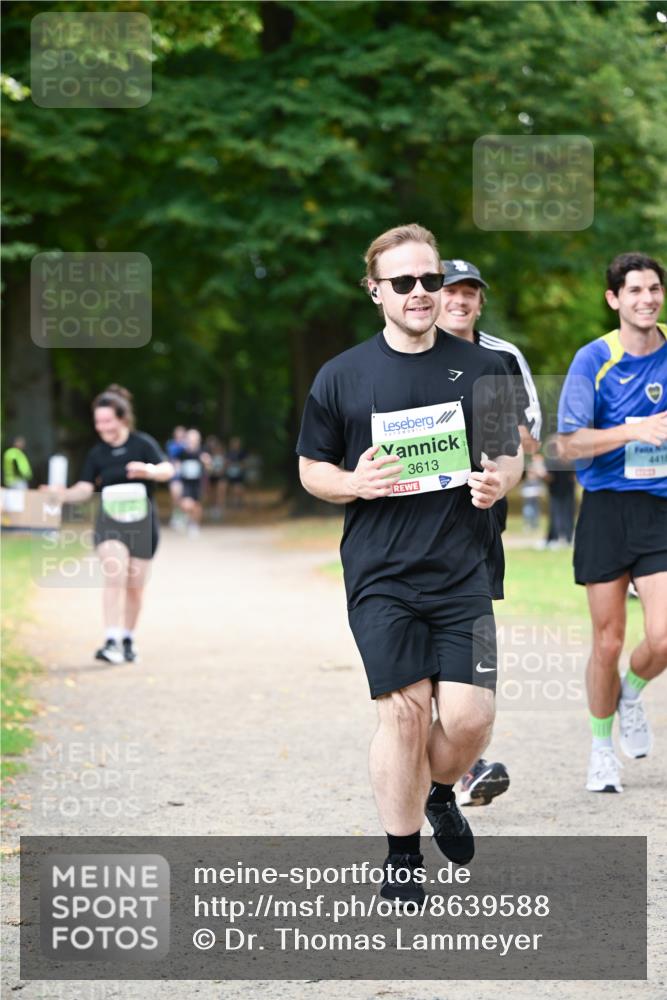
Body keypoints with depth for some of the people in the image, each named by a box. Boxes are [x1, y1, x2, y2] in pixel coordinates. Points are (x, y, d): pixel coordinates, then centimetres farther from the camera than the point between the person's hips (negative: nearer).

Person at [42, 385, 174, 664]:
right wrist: (64, 495, -24)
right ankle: (111, 642, -26)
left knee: (135, 586, 6)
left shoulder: (143, 444, -4)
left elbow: (167, 470, -15)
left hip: (141, 523, 0)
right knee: (114, 576, -21)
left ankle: (128, 640, 25)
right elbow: (85, 488, -3)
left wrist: (149, 471, -38)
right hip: (109, 523, 0)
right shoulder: (97, 453, 3)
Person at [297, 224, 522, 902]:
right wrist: (354, 483, -11)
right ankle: (401, 859, 9)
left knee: (470, 716, -6)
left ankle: (440, 793, 28)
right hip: (380, 575, -1)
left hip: (463, 572, 1)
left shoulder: (480, 367, 7)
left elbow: (510, 452, 15)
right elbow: (311, 468, 11)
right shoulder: (341, 376, 4)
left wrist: (500, 481, -8)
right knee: (404, 710, -7)